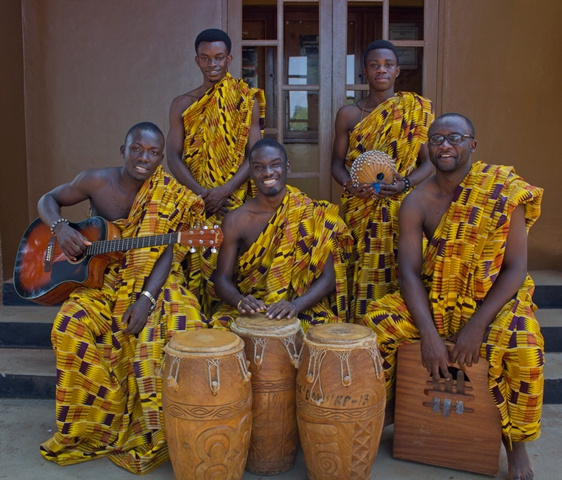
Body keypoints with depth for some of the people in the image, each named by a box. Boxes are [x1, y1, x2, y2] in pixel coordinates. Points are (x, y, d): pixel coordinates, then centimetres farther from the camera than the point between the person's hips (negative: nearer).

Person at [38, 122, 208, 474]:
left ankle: (146, 434, -8)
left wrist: (145, 299, -24)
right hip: (99, 282, 1)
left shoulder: (172, 197, -4)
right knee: (71, 327, -28)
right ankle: (92, 428, -7)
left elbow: (169, 253, -10)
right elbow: (48, 200, 11)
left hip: (153, 284, -1)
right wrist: (61, 228, -13)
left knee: (183, 327, -28)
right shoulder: (96, 181, -2)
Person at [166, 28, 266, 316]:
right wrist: (201, 192, -14)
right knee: (196, 265, -1)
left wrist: (226, 190, -16)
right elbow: (173, 155, 2)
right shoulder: (183, 104, 11)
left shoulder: (247, 101, 6)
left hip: (236, 198, -1)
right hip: (195, 200, 2)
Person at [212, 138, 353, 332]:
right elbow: (223, 278, -1)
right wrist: (240, 301, -24)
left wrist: (296, 305, -26)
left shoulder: (313, 214, -5)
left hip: (304, 308, -1)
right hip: (248, 312, 1)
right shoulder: (236, 220, -2)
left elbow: (327, 278, -7)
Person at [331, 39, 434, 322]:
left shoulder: (416, 109, 6)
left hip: (402, 208, 0)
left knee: (397, 276, -4)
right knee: (362, 277, -2)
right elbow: (337, 162, 9)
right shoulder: (348, 114, 8)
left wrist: (406, 183, -16)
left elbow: (429, 161, 3)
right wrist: (349, 184, -13)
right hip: (359, 209, 1)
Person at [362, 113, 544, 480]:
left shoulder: (504, 192, -12)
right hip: (433, 300, 2)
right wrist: (429, 334, -22)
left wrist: (477, 325, -23)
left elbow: (516, 267, -14)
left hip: (494, 299, -2)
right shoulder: (417, 203, -6)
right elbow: (409, 271, -10)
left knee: (525, 350, -30)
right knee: (375, 324, -18)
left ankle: (516, 441, 1)